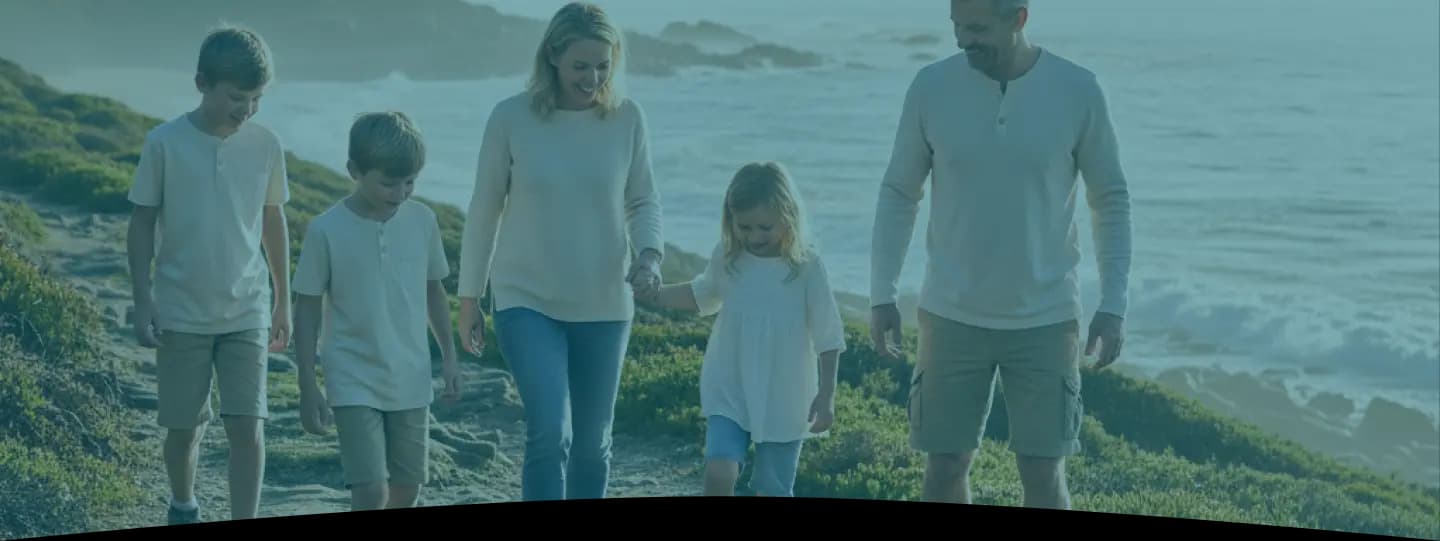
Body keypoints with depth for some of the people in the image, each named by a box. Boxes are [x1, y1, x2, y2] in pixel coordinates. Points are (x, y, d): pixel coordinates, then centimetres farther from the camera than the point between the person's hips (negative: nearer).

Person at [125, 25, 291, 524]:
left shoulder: (266, 145, -2)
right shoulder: (164, 143, -9)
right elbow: (142, 223, -2)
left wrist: (283, 300, 13)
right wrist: (142, 302, -5)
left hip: (247, 313, 1)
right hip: (181, 313, -1)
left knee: (247, 428, -7)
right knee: (183, 426, 10)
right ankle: (183, 508, 36)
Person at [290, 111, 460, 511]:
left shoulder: (422, 221, -2)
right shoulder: (326, 231, -13)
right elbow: (307, 309, -6)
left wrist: (449, 356, 13)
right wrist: (307, 386, -7)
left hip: (411, 381, 4)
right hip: (354, 383, -4)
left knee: (407, 486, 12)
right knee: (371, 491, -11)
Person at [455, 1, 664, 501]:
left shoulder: (627, 118, -4)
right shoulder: (512, 117, -9)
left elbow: (643, 201, 8)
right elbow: (484, 210, 0)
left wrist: (649, 254, -13)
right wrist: (469, 298, 5)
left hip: (604, 305, 3)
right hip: (528, 301, -3)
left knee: (591, 443, 12)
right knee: (550, 432, -18)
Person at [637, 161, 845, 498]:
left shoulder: (806, 266, -13)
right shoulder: (726, 258, -4)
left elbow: (828, 336, -6)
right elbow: (702, 296, 17)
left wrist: (826, 394, -7)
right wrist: (652, 295, 7)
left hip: (784, 399, -2)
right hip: (729, 392, 2)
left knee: (773, 490, 7)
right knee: (719, 473, -16)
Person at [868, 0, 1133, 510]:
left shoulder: (1077, 91, -9)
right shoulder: (932, 87, -6)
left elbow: (1111, 199, 1)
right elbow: (899, 192, 4)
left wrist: (1113, 304, -3)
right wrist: (881, 294, 0)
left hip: (1045, 319, -1)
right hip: (952, 315, 1)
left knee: (1043, 472, 1)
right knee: (945, 465, 5)